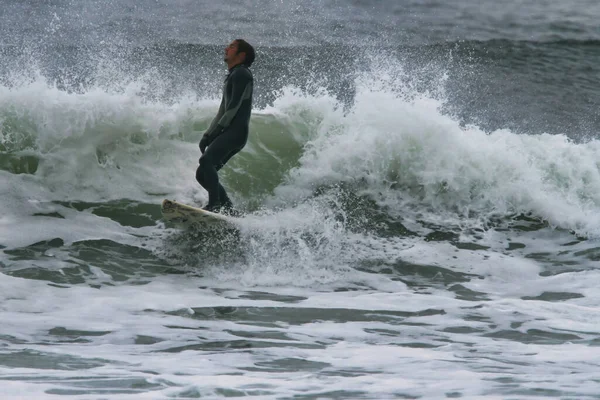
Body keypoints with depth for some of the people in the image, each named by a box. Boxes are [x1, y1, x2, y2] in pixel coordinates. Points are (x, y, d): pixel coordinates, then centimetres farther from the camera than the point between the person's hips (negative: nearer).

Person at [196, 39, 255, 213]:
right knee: (202, 175, 4)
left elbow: (234, 107, -13)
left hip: (236, 132, -10)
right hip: (228, 133, 10)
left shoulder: (241, 74, -5)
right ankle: (228, 208, 3)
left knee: (206, 160, -29)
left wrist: (214, 132, -13)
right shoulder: (232, 76, 25)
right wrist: (207, 135, 18)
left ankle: (215, 205, -34)